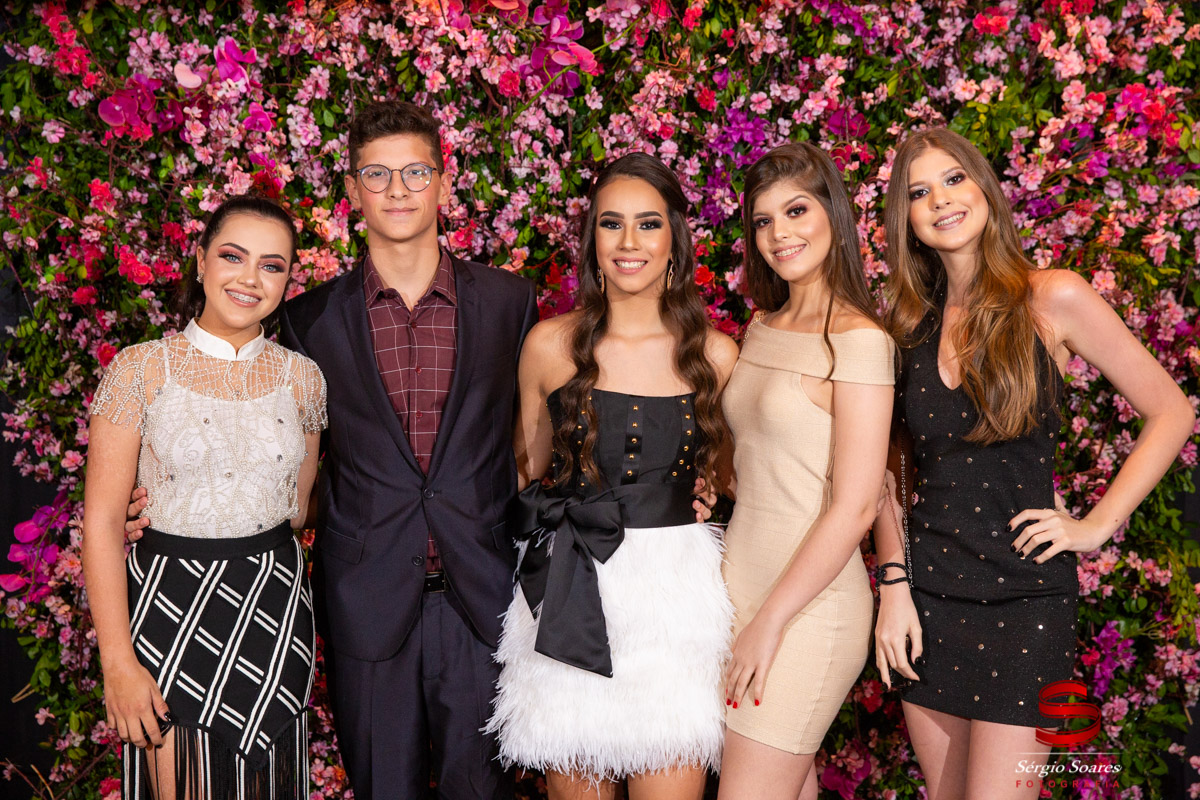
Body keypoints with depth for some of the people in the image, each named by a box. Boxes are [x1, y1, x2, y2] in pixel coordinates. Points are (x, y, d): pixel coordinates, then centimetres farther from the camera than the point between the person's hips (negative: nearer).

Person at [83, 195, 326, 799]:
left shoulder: (303, 377, 2)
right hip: (171, 606, -3)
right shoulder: (140, 368, -7)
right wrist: (117, 661, -12)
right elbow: (102, 519, -9)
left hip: (274, 609, 3)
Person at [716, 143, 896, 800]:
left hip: (809, 601, -6)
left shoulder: (859, 339, -13)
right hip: (741, 583, 7)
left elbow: (854, 507, -16)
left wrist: (770, 621, -13)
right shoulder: (762, 327, 10)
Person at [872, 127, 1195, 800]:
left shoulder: (1052, 298, -5)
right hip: (928, 595, 4)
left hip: (1023, 599, -4)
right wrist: (894, 583, -1)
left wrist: (1097, 527, -5)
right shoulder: (913, 323, 6)